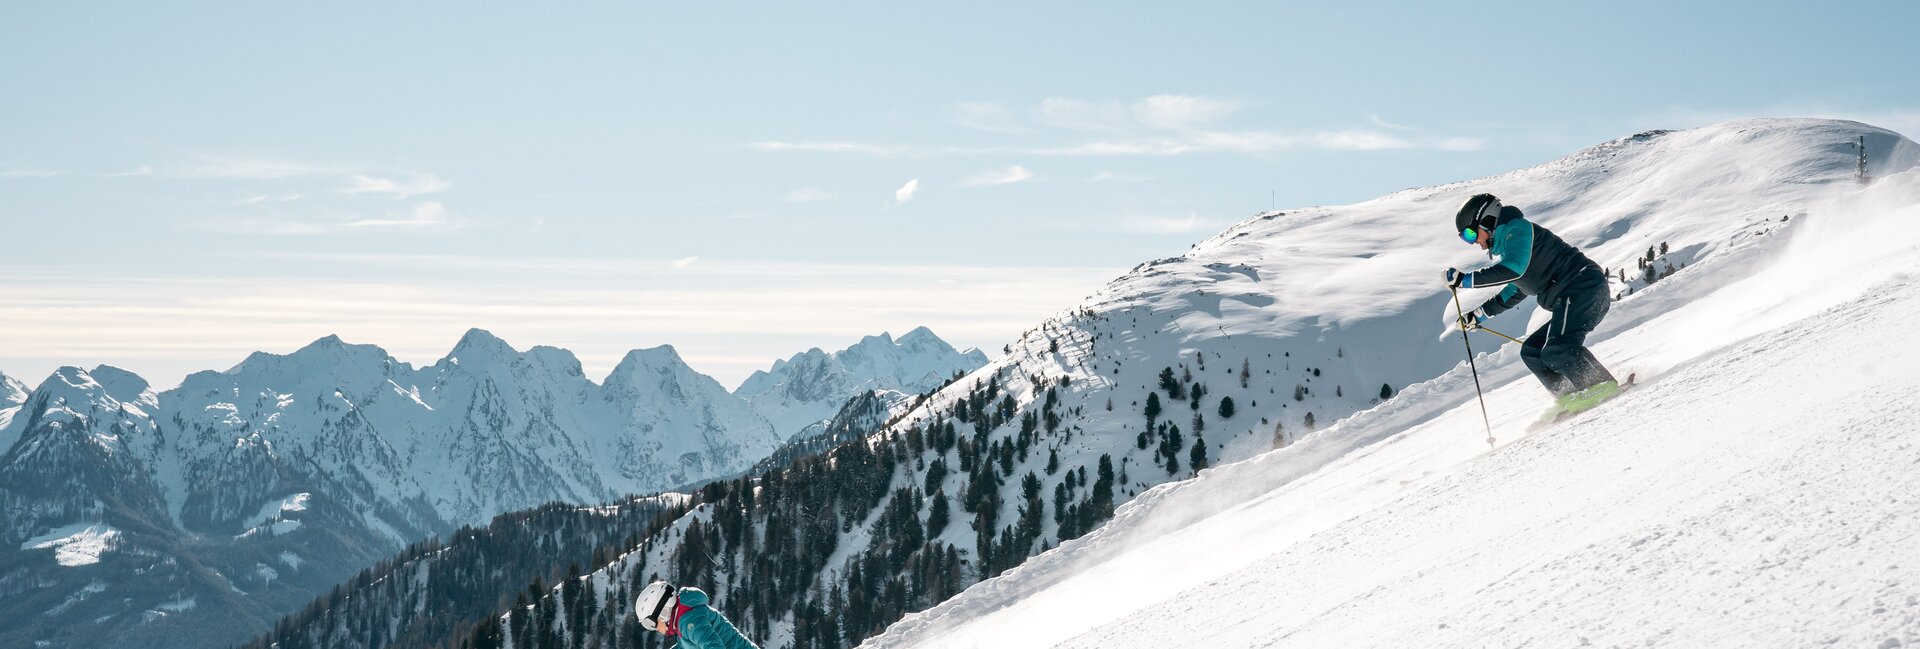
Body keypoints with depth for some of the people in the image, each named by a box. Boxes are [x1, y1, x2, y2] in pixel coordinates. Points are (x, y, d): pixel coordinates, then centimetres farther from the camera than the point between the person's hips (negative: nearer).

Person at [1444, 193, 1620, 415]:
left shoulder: (1516, 229, -4)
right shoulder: (1506, 244, 26)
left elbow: (1514, 268, -22)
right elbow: (1514, 292, 37)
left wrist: (1467, 279, -18)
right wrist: (1478, 315, 35)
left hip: (1582, 286, -11)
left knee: (1557, 350, -26)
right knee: (1531, 352, 9)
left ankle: (1604, 386, -28)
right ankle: (1570, 398, -3)